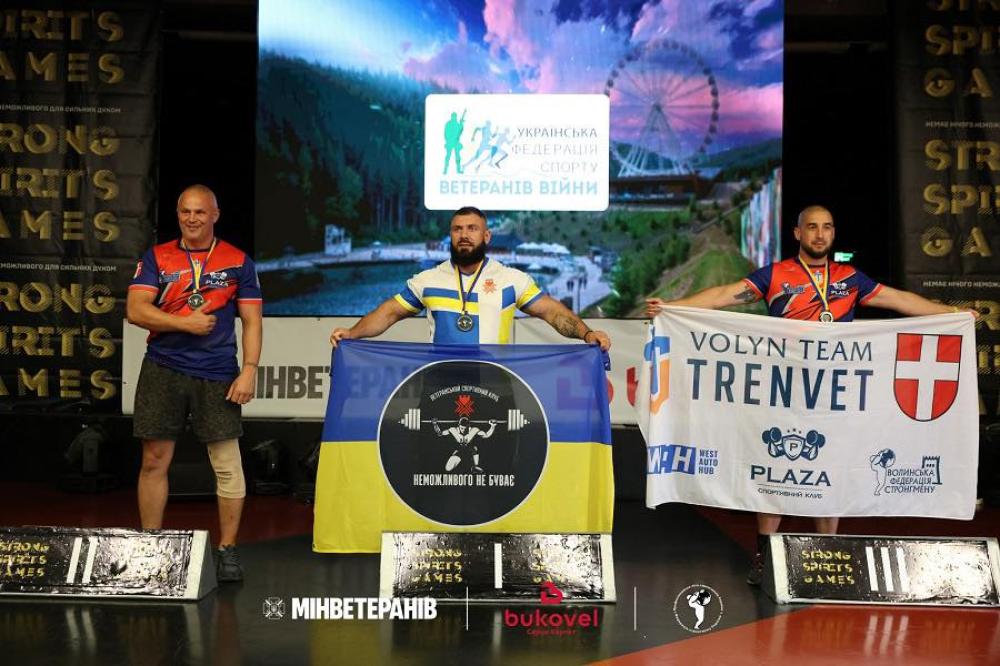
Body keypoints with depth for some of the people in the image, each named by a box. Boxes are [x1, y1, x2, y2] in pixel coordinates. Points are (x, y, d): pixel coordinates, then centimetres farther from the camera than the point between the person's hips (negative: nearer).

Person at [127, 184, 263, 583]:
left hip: (217, 375, -1)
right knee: (154, 460, 6)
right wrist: (186, 323, -12)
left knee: (227, 463, -2)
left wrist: (249, 370, -7)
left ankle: (227, 551, 9)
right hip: (163, 371, 1)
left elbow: (251, 322, 4)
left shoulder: (238, 262, 5)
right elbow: (135, 310, -3)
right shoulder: (157, 258, 7)